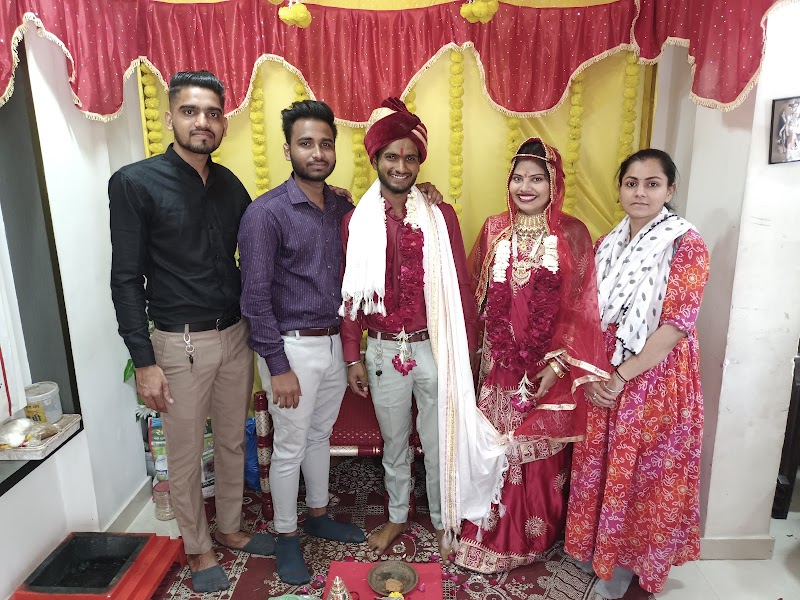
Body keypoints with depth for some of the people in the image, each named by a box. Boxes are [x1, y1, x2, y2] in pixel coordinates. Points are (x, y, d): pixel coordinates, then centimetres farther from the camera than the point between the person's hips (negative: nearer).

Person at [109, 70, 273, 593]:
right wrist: (144, 361, -13)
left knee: (233, 441, 19)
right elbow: (126, 279, -10)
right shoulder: (135, 183, -10)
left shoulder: (228, 183, 5)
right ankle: (199, 549, 34)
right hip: (181, 343, -5)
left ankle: (230, 528, 41)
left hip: (236, 334, 5)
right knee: (186, 455, 11)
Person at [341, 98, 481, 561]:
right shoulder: (357, 221, -1)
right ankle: (398, 516, 42)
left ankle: (443, 521, 38)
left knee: (438, 442, 14)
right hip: (384, 351, 1)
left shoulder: (442, 216, -5)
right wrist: (353, 357, 3)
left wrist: (466, 349, -2)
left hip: (435, 348, -1)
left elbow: (460, 286, -3)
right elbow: (351, 294, 2)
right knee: (394, 443, 19)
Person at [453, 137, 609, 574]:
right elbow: (476, 292, 7)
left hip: (549, 368, -2)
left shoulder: (572, 234, -5)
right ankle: (496, 536, 33)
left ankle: (537, 537, 35)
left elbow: (579, 305, -8)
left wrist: (558, 363, -15)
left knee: (543, 455, 11)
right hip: (501, 363, 3)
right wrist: (483, 351, 2)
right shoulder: (494, 230, 4)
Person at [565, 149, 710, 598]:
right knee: (598, 467, 16)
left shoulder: (687, 245, -11)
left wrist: (621, 377, -18)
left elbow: (676, 324, -18)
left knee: (643, 474, 10)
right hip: (604, 380, 5)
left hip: (655, 380, -4)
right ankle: (594, 548, 39)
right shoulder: (607, 245, 5)